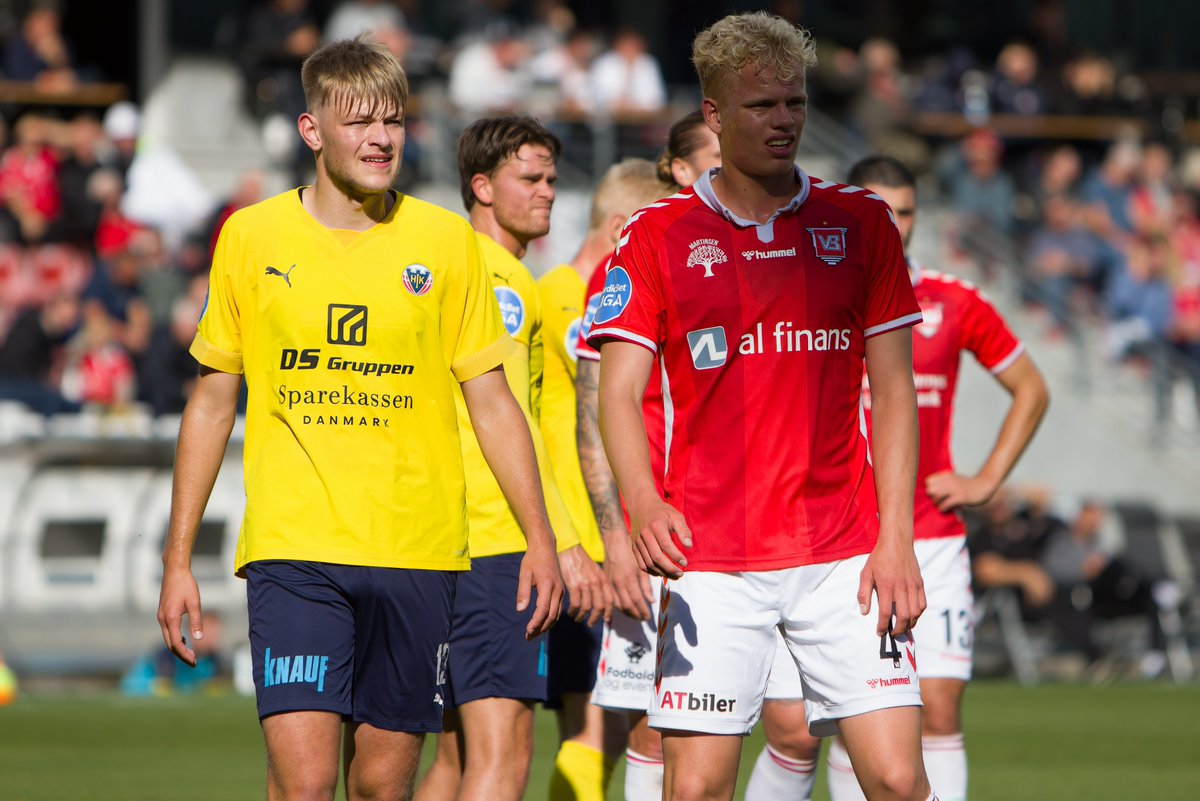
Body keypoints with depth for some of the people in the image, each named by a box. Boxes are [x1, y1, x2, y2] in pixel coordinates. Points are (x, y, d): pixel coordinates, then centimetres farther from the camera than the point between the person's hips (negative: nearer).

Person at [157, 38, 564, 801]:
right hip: (293, 546, -1)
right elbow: (213, 401, 11)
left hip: (417, 552, 1)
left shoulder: (446, 241, 5)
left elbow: (493, 402, 9)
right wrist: (178, 558, 8)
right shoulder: (252, 236, 5)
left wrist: (539, 539, 1)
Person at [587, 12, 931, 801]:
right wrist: (644, 503, -22)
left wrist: (896, 541, -3)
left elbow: (894, 391, 7)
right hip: (711, 560, -1)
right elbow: (620, 392, -2)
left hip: (843, 555, 1)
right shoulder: (658, 237, 3)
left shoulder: (860, 223, 7)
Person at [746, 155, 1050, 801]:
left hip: (930, 542, 1)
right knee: (793, 728, -5)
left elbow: (1030, 389, 19)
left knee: (938, 712, -9)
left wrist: (987, 480, 9)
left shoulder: (953, 304, 6)